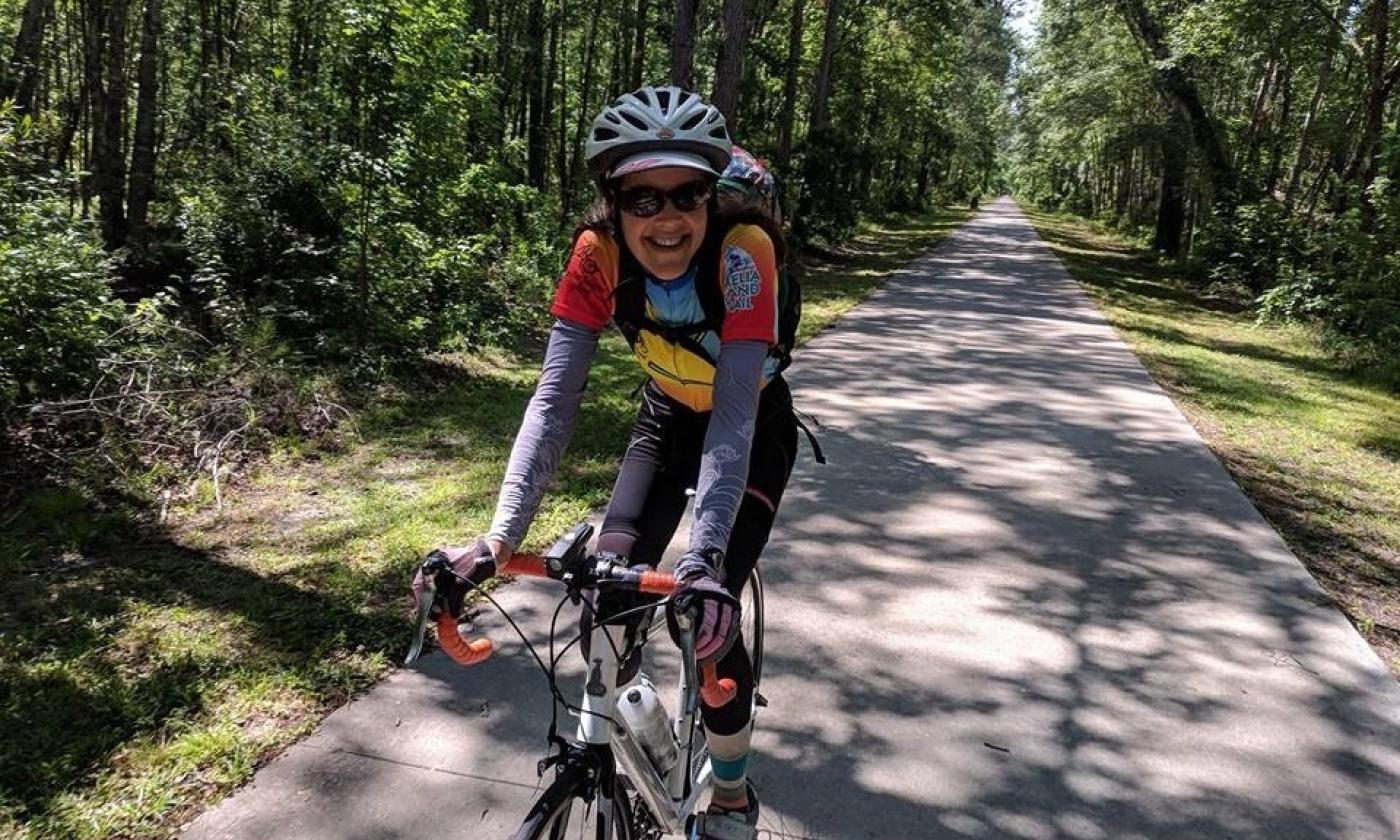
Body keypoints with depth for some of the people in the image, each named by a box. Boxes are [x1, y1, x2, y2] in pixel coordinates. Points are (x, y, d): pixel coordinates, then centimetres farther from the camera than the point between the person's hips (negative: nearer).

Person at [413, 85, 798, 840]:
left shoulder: (742, 250, -35)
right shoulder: (600, 254, -25)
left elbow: (733, 416, -41)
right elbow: (554, 399, -30)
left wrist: (702, 563, -52)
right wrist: (500, 538, -41)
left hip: (755, 426, -3)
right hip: (668, 415, 3)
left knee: (704, 611, -12)